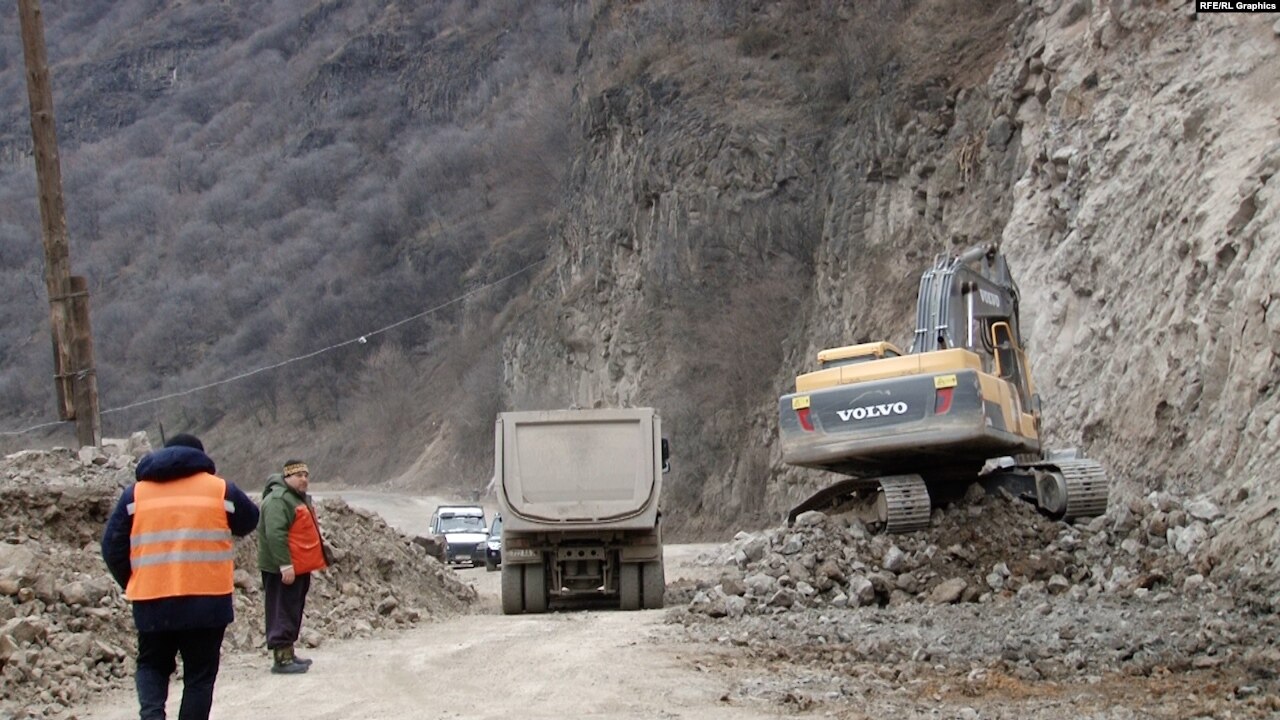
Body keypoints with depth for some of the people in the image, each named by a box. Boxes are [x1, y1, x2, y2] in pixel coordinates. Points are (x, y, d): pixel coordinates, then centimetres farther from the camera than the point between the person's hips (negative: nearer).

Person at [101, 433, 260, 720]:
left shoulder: (136, 492, 8)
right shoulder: (220, 489, 3)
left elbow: (113, 546, 8)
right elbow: (248, 521, 18)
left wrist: (131, 584, 20)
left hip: (152, 600, 2)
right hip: (208, 600, -1)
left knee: (152, 664, 19)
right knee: (200, 674, 9)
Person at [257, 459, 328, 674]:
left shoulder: (300, 498, 18)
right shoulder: (278, 499, -16)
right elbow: (275, 534, -25)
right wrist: (285, 565, -28)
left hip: (299, 567, 10)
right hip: (283, 569, -10)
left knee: (293, 611, 15)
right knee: (283, 612, -8)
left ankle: (288, 653, 23)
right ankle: (281, 658, -7)